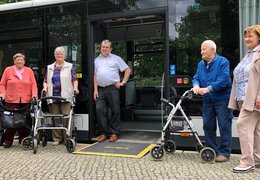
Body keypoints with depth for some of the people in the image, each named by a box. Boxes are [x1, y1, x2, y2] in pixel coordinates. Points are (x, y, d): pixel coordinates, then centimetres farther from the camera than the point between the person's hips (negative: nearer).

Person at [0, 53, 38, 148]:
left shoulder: (29, 71, 10)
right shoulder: (8, 70, 8)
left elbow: (33, 84, 6)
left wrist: (34, 94, -8)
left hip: (26, 101, 1)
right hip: (11, 101, -1)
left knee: (26, 121, 2)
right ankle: (8, 141, 11)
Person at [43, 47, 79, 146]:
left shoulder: (70, 66, 8)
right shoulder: (50, 67, 17)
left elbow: (74, 79, 2)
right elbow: (46, 81, 15)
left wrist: (75, 88, -13)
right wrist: (45, 88, -3)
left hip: (65, 96, -3)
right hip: (53, 96, 3)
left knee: (66, 117, -7)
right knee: (55, 118, 5)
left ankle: (67, 138, 2)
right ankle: (57, 139, 13)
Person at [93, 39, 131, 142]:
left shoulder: (116, 58, 7)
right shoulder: (97, 60, 18)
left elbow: (128, 70, 6)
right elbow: (95, 75, 16)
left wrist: (123, 82, -3)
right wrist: (95, 89, 7)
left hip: (113, 88, -3)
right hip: (100, 89, 4)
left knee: (115, 111, 0)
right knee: (99, 110, -4)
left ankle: (115, 133, 11)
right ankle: (104, 132, 8)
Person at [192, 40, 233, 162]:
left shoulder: (223, 62, -10)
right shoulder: (201, 64, 10)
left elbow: (223, 80, -20)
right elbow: (196, 78, 9)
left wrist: (207, 89, -24)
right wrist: (196, 85, -15)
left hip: (222, 99, -6)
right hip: (207, 100, 6)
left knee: (224, 126, -2)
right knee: (208, 125, 10)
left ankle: (224, 153, 8)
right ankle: (212, 150, 22)